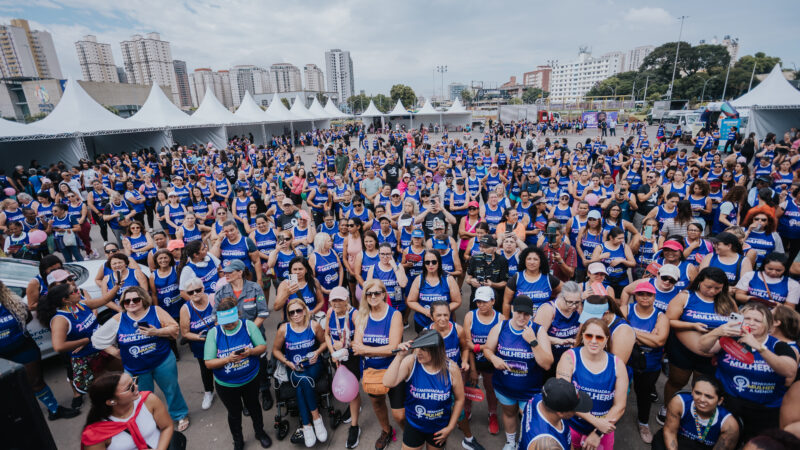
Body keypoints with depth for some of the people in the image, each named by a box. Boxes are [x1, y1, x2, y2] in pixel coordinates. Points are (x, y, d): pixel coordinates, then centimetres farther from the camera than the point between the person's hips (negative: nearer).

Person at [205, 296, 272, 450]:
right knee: (234, 413, 22)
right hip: (226, 385, 0)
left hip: (250, 380, 0)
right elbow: (208, 363, -15)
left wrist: (251, 351, -32)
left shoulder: (248, 325, -16)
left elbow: (263, 346, -11)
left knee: (253, 407, 24)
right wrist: (228, 359, -31)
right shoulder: (214, 333, -16)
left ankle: (260, 432, 51)